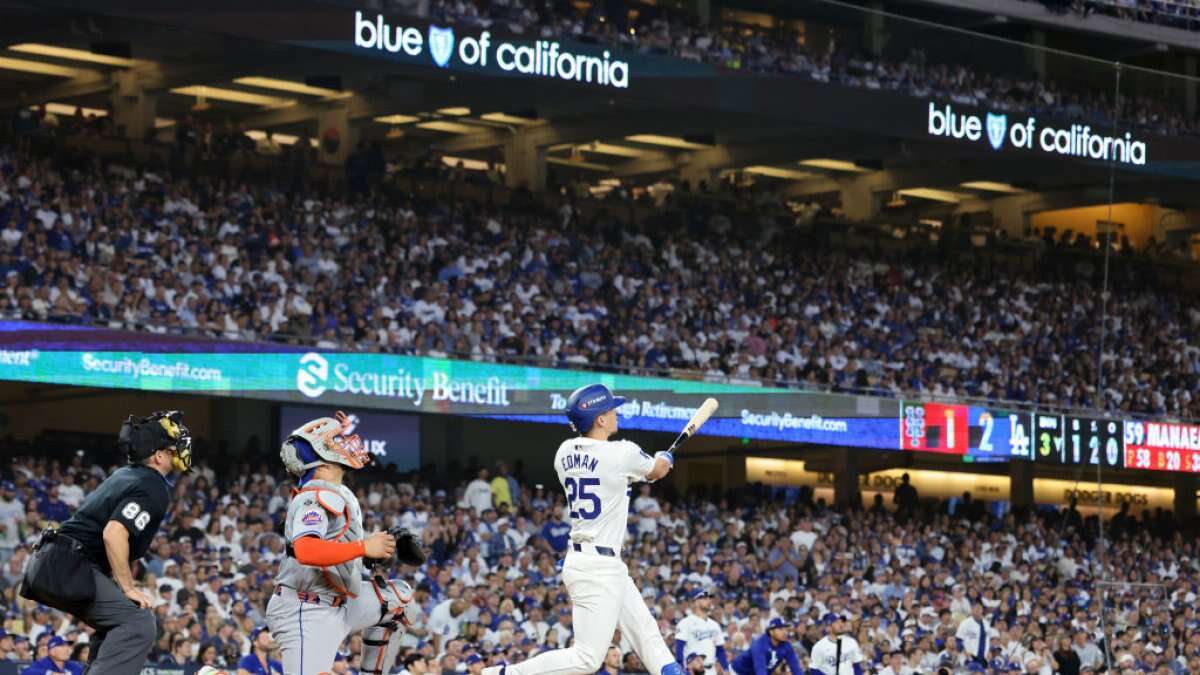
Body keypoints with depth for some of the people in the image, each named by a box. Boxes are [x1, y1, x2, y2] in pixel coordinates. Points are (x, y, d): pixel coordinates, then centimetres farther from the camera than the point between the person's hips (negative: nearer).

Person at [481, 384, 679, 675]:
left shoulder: (565, 452, 4)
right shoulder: (622, 454, -15)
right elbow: (658, 471, 7)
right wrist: (665, 459, 31)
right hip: (599, 566, -9)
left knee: (646, 632, 14)